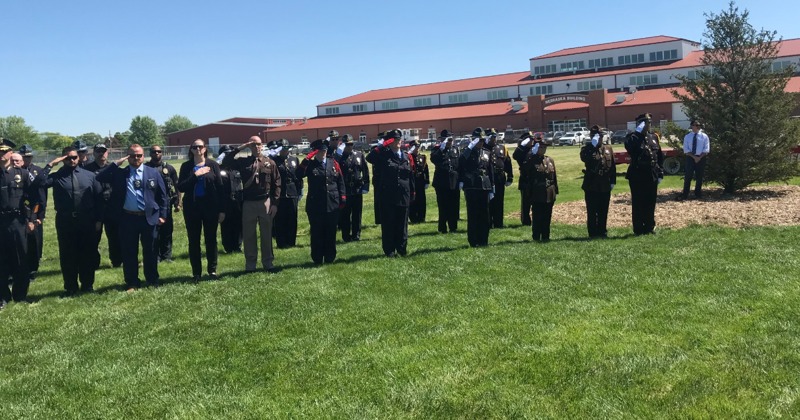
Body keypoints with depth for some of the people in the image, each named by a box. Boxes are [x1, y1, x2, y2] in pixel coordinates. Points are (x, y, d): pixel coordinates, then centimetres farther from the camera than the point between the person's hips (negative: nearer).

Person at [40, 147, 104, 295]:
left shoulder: (89, 175, 5)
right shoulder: (57, 176, 1)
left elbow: (99, 197, 5)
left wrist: (99, 219, 1)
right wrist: (50, 165, -15)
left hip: (87, 221, 1)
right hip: (65, 221, -1)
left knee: (88, 254, 9)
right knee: (67, 255, 8)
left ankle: (87, 285, 24)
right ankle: (70, 287, 21)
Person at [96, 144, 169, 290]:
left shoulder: (154, 173, 5)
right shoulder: (119, 173, 6)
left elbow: (162, 196, 6)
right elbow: (100, 178, -7)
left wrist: (162, 215, 1)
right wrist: (116, 164, -8)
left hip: (149, 218, -1)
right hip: (128, 219, 1)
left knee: (150, 251, 8)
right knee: (129, 252, 7)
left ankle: (152, 281, 22)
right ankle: (132, 282, 19)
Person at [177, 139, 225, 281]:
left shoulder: (212, 165, 1)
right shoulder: (186, 166, 3)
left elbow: (220, 187, 0)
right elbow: (180, 187, -5)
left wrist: (222, 210, -4)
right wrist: (195, 175, -16)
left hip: (210, 206, -1)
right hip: (192, 207, 1)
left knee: (211, 239, 7)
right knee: (194, 241, 5)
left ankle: (212, 270, 18)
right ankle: (196, 273, 13)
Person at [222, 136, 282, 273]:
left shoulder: (270, 163, 2)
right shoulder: (243, 162, 5)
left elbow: (277, 184, 1)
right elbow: (226, 161, -5)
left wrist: (275, 203, -4)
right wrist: (239, 148, -7)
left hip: (265, 202, -1)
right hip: (248, 203, 1)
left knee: (266, 234, 7)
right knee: (248, 235, 6)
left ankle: (268, 263, 17)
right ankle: (250, 265, 16)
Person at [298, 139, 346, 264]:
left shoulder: (333, 163, 8)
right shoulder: (310, 165, 3)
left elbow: (340, 182, 10)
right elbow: (299, 174, -15)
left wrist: (342, 199, 5)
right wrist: (307, 159, -18)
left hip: (332, 205, 2)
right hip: (315, 206, -2)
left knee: (331, 233, 8)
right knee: (317, 233, 3)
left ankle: (330, 258, 17)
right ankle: (317, 259, 12)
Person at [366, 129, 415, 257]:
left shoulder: (407, 157, 11)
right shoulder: (384, 155, 0)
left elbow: (411, 176, 12)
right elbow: (369, 158, -17)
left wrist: (412, 193, 9)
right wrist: (381, 145, -17)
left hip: (403, 196, 3)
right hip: (388, 196, -3)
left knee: (402, 223, 9)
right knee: (388, 223, 2)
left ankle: (402, 248, 20)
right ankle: (389, 250, 10)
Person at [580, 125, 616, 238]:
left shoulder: (608, 149, 12)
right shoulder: (587, 148, -1)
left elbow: (613, 166, 11)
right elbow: (584, 158, -25)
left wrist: (613, 181, 6)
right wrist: (593, 145, -23)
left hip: (605, 186, 4)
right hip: (591, 186, -4)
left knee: (603, 211, 10)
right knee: (592, 211, 0)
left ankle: (602, 231, 19)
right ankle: (593, 233, 6)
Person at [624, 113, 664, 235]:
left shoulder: (653, 138, 14)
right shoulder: (633, 137, -4)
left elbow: (660, 157, 15)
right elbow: (630, 146, -29)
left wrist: (660, 173, 8)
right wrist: (637, 132, -27)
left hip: (652, 177, 6)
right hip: (638, 176, -6)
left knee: (650, 203, 10)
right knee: (638, 203, 0)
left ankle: (650, 227, 20)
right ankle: (638, 229, 6)